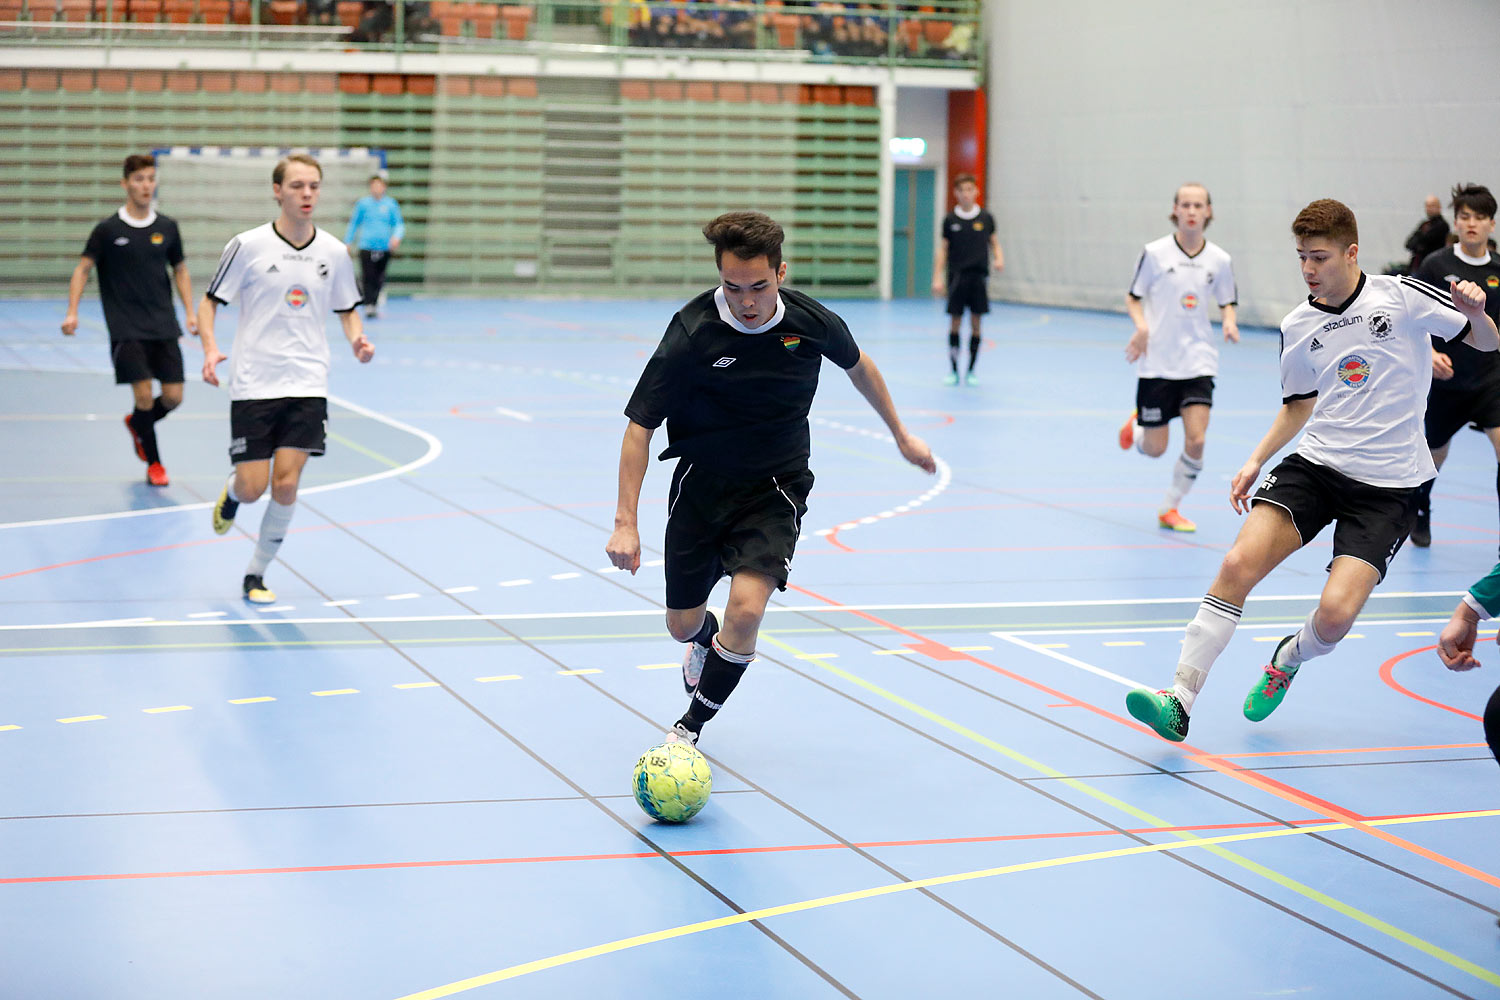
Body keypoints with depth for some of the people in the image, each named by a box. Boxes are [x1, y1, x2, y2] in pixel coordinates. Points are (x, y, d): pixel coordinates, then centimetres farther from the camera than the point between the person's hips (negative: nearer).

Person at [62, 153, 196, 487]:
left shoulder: (167, 228, 6)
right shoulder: (108, 229, -2)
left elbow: (180, 270, 17)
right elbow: (83, 269, 2)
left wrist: (190, 312, 8)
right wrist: (72, 312, -8)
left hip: (163, 326, 3)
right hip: (126, 328, -3)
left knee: (173, 396, -2)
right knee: (144, 394, -12)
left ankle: (136, 424, 31)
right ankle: (154, 462, 8)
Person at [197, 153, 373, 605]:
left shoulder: (334, 252, 3)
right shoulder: (248, 245, -6)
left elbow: (347, 309, 17)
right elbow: (209, 301, 1)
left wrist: (357, 340, -5)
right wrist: (210, 349, -16)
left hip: (307, 385, 2)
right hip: (253, 384, -2)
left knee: (285, 486, -7)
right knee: (252, 487, -4)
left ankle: (256, 575, 12)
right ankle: (231, 494, 35)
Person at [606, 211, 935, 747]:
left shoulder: (813, 323, -14)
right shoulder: (692, 331, -22)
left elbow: (857, 364, 10)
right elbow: (640, 426, -16)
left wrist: (900, 434, 21)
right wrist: (626, 521, -22)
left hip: (775, 488, 0)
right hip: (702, 482, 0)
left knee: (746, 608, -22)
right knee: (682, 624, 11)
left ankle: (691, 725, 1)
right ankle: (706, 641, 52)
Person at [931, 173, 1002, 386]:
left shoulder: (986, 218, 3)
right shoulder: (950, 219, 3)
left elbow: (994, 242, 12)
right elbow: (942, 249, 5)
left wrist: (999, 258, -9)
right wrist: (937, 278, -1)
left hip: (979, 276, 0)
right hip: (957, 278, 0)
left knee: (976, 323, 2)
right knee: (955, 322, 0)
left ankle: (971, 372, 10)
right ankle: (953, 370, 9)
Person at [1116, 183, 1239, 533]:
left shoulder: (1220, 260, 1)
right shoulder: (1155, 253, -5)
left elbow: (1227, 303, 14)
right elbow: (1133, 298, 3)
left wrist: (1229, 322, -8)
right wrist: (1141, 324, -16)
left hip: (1198, 360, 2)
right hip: (1157, 362, -2)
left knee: (1196, 441, -13)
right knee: (1154, 449, 2)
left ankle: (1170, 508, 10)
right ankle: (1135, 425, 40)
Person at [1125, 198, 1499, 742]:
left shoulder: (1402, 296, -6)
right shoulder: (1297, 328, 7)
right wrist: (1256, 461, 10)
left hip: (1388, 483, -4)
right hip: (1316, 463, 4)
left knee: (1335, 614, -18)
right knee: (1239, 564, -19)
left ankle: (1289, 658, 19)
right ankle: (1179, 700, -14)